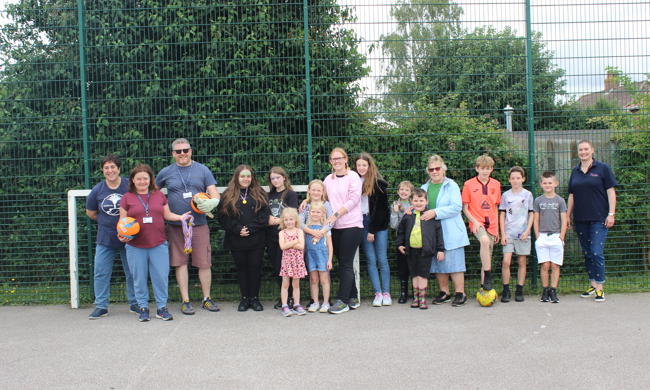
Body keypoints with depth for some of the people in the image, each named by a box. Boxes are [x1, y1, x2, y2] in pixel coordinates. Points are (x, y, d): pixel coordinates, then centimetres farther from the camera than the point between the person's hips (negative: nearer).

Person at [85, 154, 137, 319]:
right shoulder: (97, 190, -1)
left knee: (132, 272, 7)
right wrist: (105, 222, 8)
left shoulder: (130, 186, -9)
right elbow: (90, 212, 14)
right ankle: (101, 306, 11)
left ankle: (134, 304, 20)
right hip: (105, 238, 2)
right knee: (101, 273, 1)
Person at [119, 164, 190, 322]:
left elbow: (167, 214, 15)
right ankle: (143, 307, 18)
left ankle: (162, 307, 12)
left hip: (158, 245, 1)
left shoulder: (159, 195, 9)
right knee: (139, 278, 6)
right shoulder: (127, 198, 4)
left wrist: (180, 217, 0)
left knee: (161, 276, 1)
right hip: (136, 247, -1)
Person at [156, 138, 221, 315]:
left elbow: (214, 193, 2)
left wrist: (212, 202, -19)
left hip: (199, 224, 0)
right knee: (180, 262, 5)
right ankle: (185, 300, 14)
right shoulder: (166, 172, 6)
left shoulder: (202, 170, 5)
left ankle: (207, 298, 15)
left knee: (204, 263, 1)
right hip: (175, 225, 0)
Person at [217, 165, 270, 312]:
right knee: (241, 268, 8)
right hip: (236, 240, 0)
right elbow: (223, 217, -2)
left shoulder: (259, 194, 6)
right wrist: (237, 229, -14)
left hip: (256, 240, 0)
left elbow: (265, 214, -2)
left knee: (255, 268, 4)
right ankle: (244, 298, 17)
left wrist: (250, 228, -12)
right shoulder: (228, 195, 4)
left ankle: (254, 298, 15)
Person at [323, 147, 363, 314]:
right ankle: (352, 297, 19)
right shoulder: (328, 179, 12)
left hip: (352, 225, -5)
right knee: (343, 263, 9)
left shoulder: (353, 177, -3)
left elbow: (354, 200, -11)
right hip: (335, 227, 5)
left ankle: (343, 300, -4)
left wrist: (336, 214, -16)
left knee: (345, 264, -6)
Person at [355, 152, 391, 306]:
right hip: (363, 223, 3)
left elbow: (379, 208, -7)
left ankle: (386, 293, 4)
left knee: (382, 259, -1)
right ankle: (378, 293, 3)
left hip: (379, 224, -3)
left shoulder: (379, 183, -4)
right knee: (371, 260, 0)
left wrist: (372, 230, -10)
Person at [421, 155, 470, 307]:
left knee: (453, 262, -5)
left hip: (450, 232, -5)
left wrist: (435, 212, -19)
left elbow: (456, 207, -13)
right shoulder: (425, 188, 13)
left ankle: (460, 293, 3)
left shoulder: (451, 186, -3)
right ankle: (444, 292, 20)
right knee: (437, 262, 9)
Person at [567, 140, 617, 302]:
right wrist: (568, 216, 14)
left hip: (599, 218, -5)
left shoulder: (602, 168, -1)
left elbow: (611, 192, -3)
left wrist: (611, 214, -9)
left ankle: (600, 288, -4)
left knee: (597, 252, -11)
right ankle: (592, 285, 20)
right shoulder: (575, 171, 12)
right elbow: (571, 196, 17)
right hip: (580, 220, 5)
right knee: (587, 253, 10)